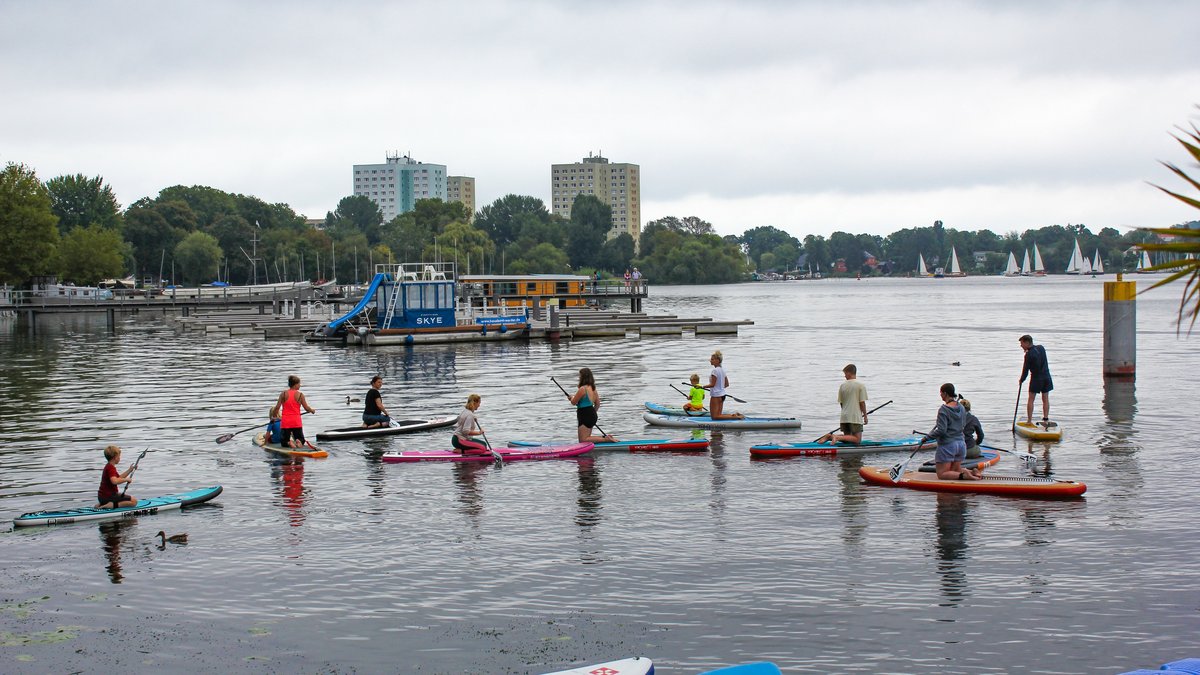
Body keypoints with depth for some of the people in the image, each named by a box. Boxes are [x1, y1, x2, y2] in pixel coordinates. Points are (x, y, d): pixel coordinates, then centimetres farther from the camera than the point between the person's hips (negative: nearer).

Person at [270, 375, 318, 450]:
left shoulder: (283, 394, -2)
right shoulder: (300, 395, -4)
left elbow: (277, 407, -5)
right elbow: (306, 408, -4)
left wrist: (273, 416, 12)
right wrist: (312, 411, 18)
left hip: (285, 422, 1)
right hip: (297, 422, -1)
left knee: (284, 442, 14)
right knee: (301, 441, 16)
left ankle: (289, 443, -22)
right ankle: (299, 442, -21)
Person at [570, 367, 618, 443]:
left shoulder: (582, 389, -18)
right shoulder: (593, 388, 9)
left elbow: (573, 402, -11)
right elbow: (597, 404, 16)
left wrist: (572, 398, 12)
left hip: (585, 416, -9)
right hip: (592, 415, 9)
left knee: (583, 440, -6)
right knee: (587, 438, 18)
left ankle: (605, 439, -15)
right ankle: (606, 437, 5)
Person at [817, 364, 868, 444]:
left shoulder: (842, 386, 5)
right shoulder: (861, 385, -7)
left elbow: (841, 403, 9)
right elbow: (862, 403, -8)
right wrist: (865, 415, 3)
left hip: (844, 417, 5)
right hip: (856, 417, -5)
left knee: (847, 437, 18)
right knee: (857, 440, -1)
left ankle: (830, 436, -4)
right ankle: (838, 437, -20)